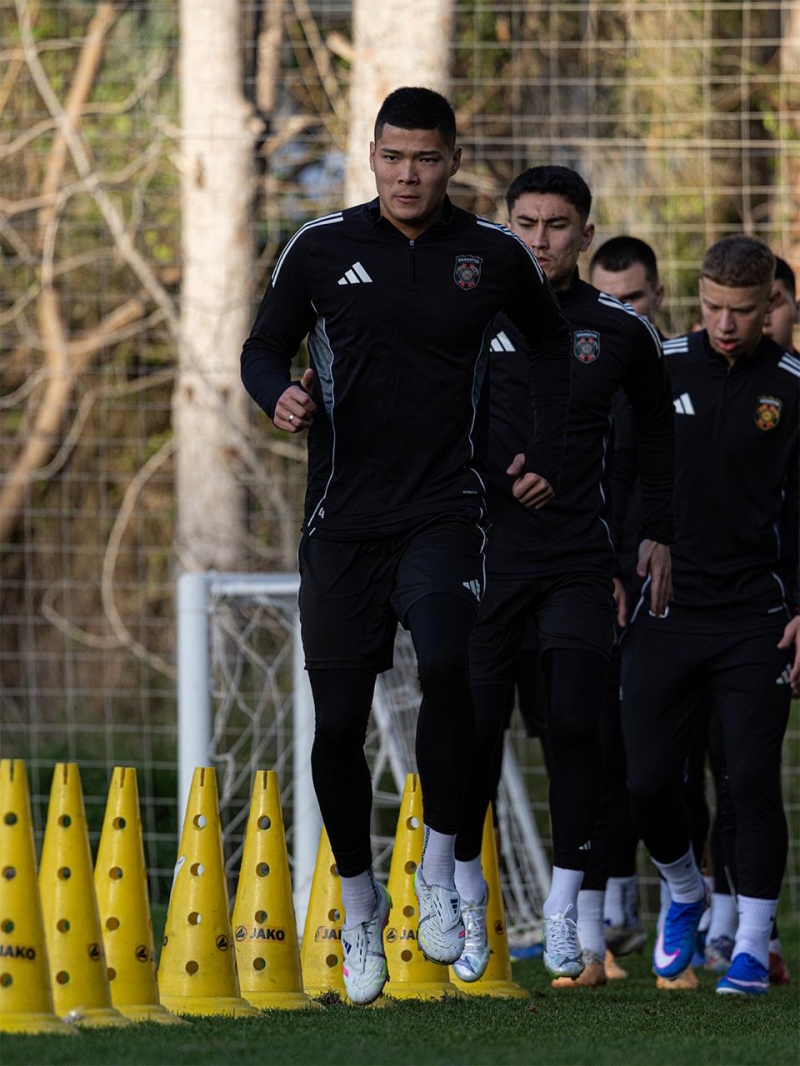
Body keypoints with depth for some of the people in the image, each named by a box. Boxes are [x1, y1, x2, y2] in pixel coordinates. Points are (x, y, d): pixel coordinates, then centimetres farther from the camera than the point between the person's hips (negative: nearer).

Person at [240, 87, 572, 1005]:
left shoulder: (494, 256, 3)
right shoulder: (320, 249, 1)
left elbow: (549, 343, 21)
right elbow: (264, 347, 11)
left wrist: (544, 457, 12)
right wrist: (280, 394, -12)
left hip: (444, 511, -1)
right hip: (342, 518, 1)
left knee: (445, 662, -26)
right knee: (337, 721, 0)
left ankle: (438, 872, -9)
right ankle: (358, 906, 21)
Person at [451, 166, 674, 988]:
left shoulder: (619, 332, 6)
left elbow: (656, 428, 21)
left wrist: (658, 533, 16)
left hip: (580, 560, 1)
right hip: (486, 551, -1)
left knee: (574, 726, -7)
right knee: (474, 727, -2)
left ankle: (568, 910, 1)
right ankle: (465, 903, 13)